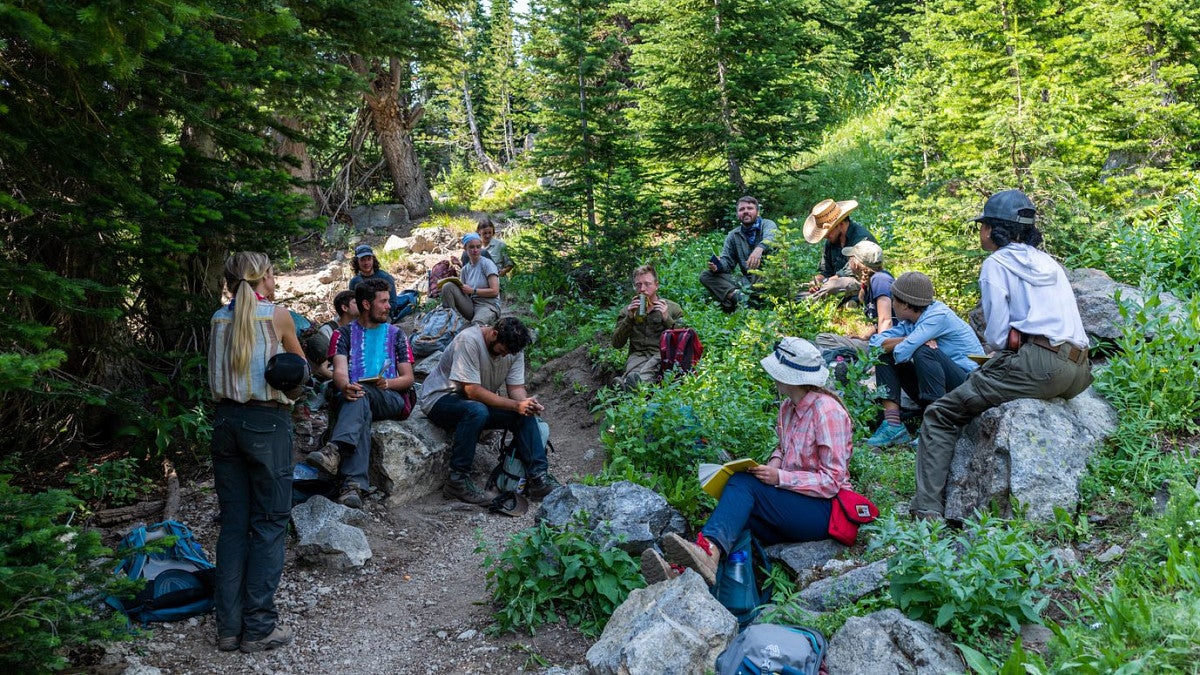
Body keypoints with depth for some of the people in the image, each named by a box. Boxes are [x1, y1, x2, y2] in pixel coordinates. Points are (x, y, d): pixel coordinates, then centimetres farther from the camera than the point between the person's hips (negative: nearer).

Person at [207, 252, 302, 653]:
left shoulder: (220, 318, 8)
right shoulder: (277, 315, -5)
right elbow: (299, 363, 11)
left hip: (226, 420, 5)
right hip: (267, 423, -5)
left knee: (233, 523, 10)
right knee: (269, 523, 2)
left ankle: (229, 626, 12)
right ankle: (258, 627, 3)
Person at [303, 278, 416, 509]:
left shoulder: (396, 334, 19)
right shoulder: (344, 334, 15)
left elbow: (408, 378, 12)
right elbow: (340, 371, -3)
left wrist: (387, 383, -13)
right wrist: (345, 386, -29)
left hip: (391, 400, 0)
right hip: (350, 396, 0)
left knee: (361, 395, -35)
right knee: (360, 405, -39)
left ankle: (334, 450, -59)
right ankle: (355, 485, -54)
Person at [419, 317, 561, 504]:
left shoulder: (513, 348, -4)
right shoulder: (469, 340, -27)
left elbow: (516, 387, -4)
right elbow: (472, 390, -30)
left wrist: (527, 403, -28)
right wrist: (516, 405, -33)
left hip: (480, 402, 7)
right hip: (440, 398, -7)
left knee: (525, 414, -12)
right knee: (476, 411, -37)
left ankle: (538, 479, -11)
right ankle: (457, 481, -28)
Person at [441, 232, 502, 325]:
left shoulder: (487, 264, -2)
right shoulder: (465, 269, 15)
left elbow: (495, 291, -9)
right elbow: (463, 293, 12)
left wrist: (472, 290, -9)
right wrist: (458, 285, -9)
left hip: (489, 306, -6)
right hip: (471, 306, 6)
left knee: (476, 324, -42)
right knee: (448, 286, -16)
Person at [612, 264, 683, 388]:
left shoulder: (672, 308, 17)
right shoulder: (627, 311, 22)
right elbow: (616, 344, 12)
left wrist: (667, 319, -5)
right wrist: (629, 318, -1)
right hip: (637, 356, 2)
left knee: (652, 365, -41)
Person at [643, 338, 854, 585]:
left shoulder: (827, 412, -15)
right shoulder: (788, 407, 10)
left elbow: (832, 480, -16)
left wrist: (780, 478, -23)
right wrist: (775, 462, 3)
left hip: (823, 509, -7)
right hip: (792, 502, 7)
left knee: (743, 483, -27)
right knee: (737, 519, -21)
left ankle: (709, 551, -51)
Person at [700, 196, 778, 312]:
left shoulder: (767, 225, 3)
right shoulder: (733, 235, 17)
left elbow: (770, 238, -22)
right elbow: (727, 261, 9)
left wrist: (760, 248, -46)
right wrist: (718, 266, -17)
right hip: (745, 280, 5)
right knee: (705, 276, -9)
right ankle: (737, 295, -38)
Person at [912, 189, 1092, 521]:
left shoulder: (997, 263, 1)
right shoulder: (1049, 263, 23)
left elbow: (997, 335, -7)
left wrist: (1000, 347, 14)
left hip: (1038, 363, -8)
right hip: (1078, 370, 8)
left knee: (941, 415, -1)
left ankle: (928, 510, -11)